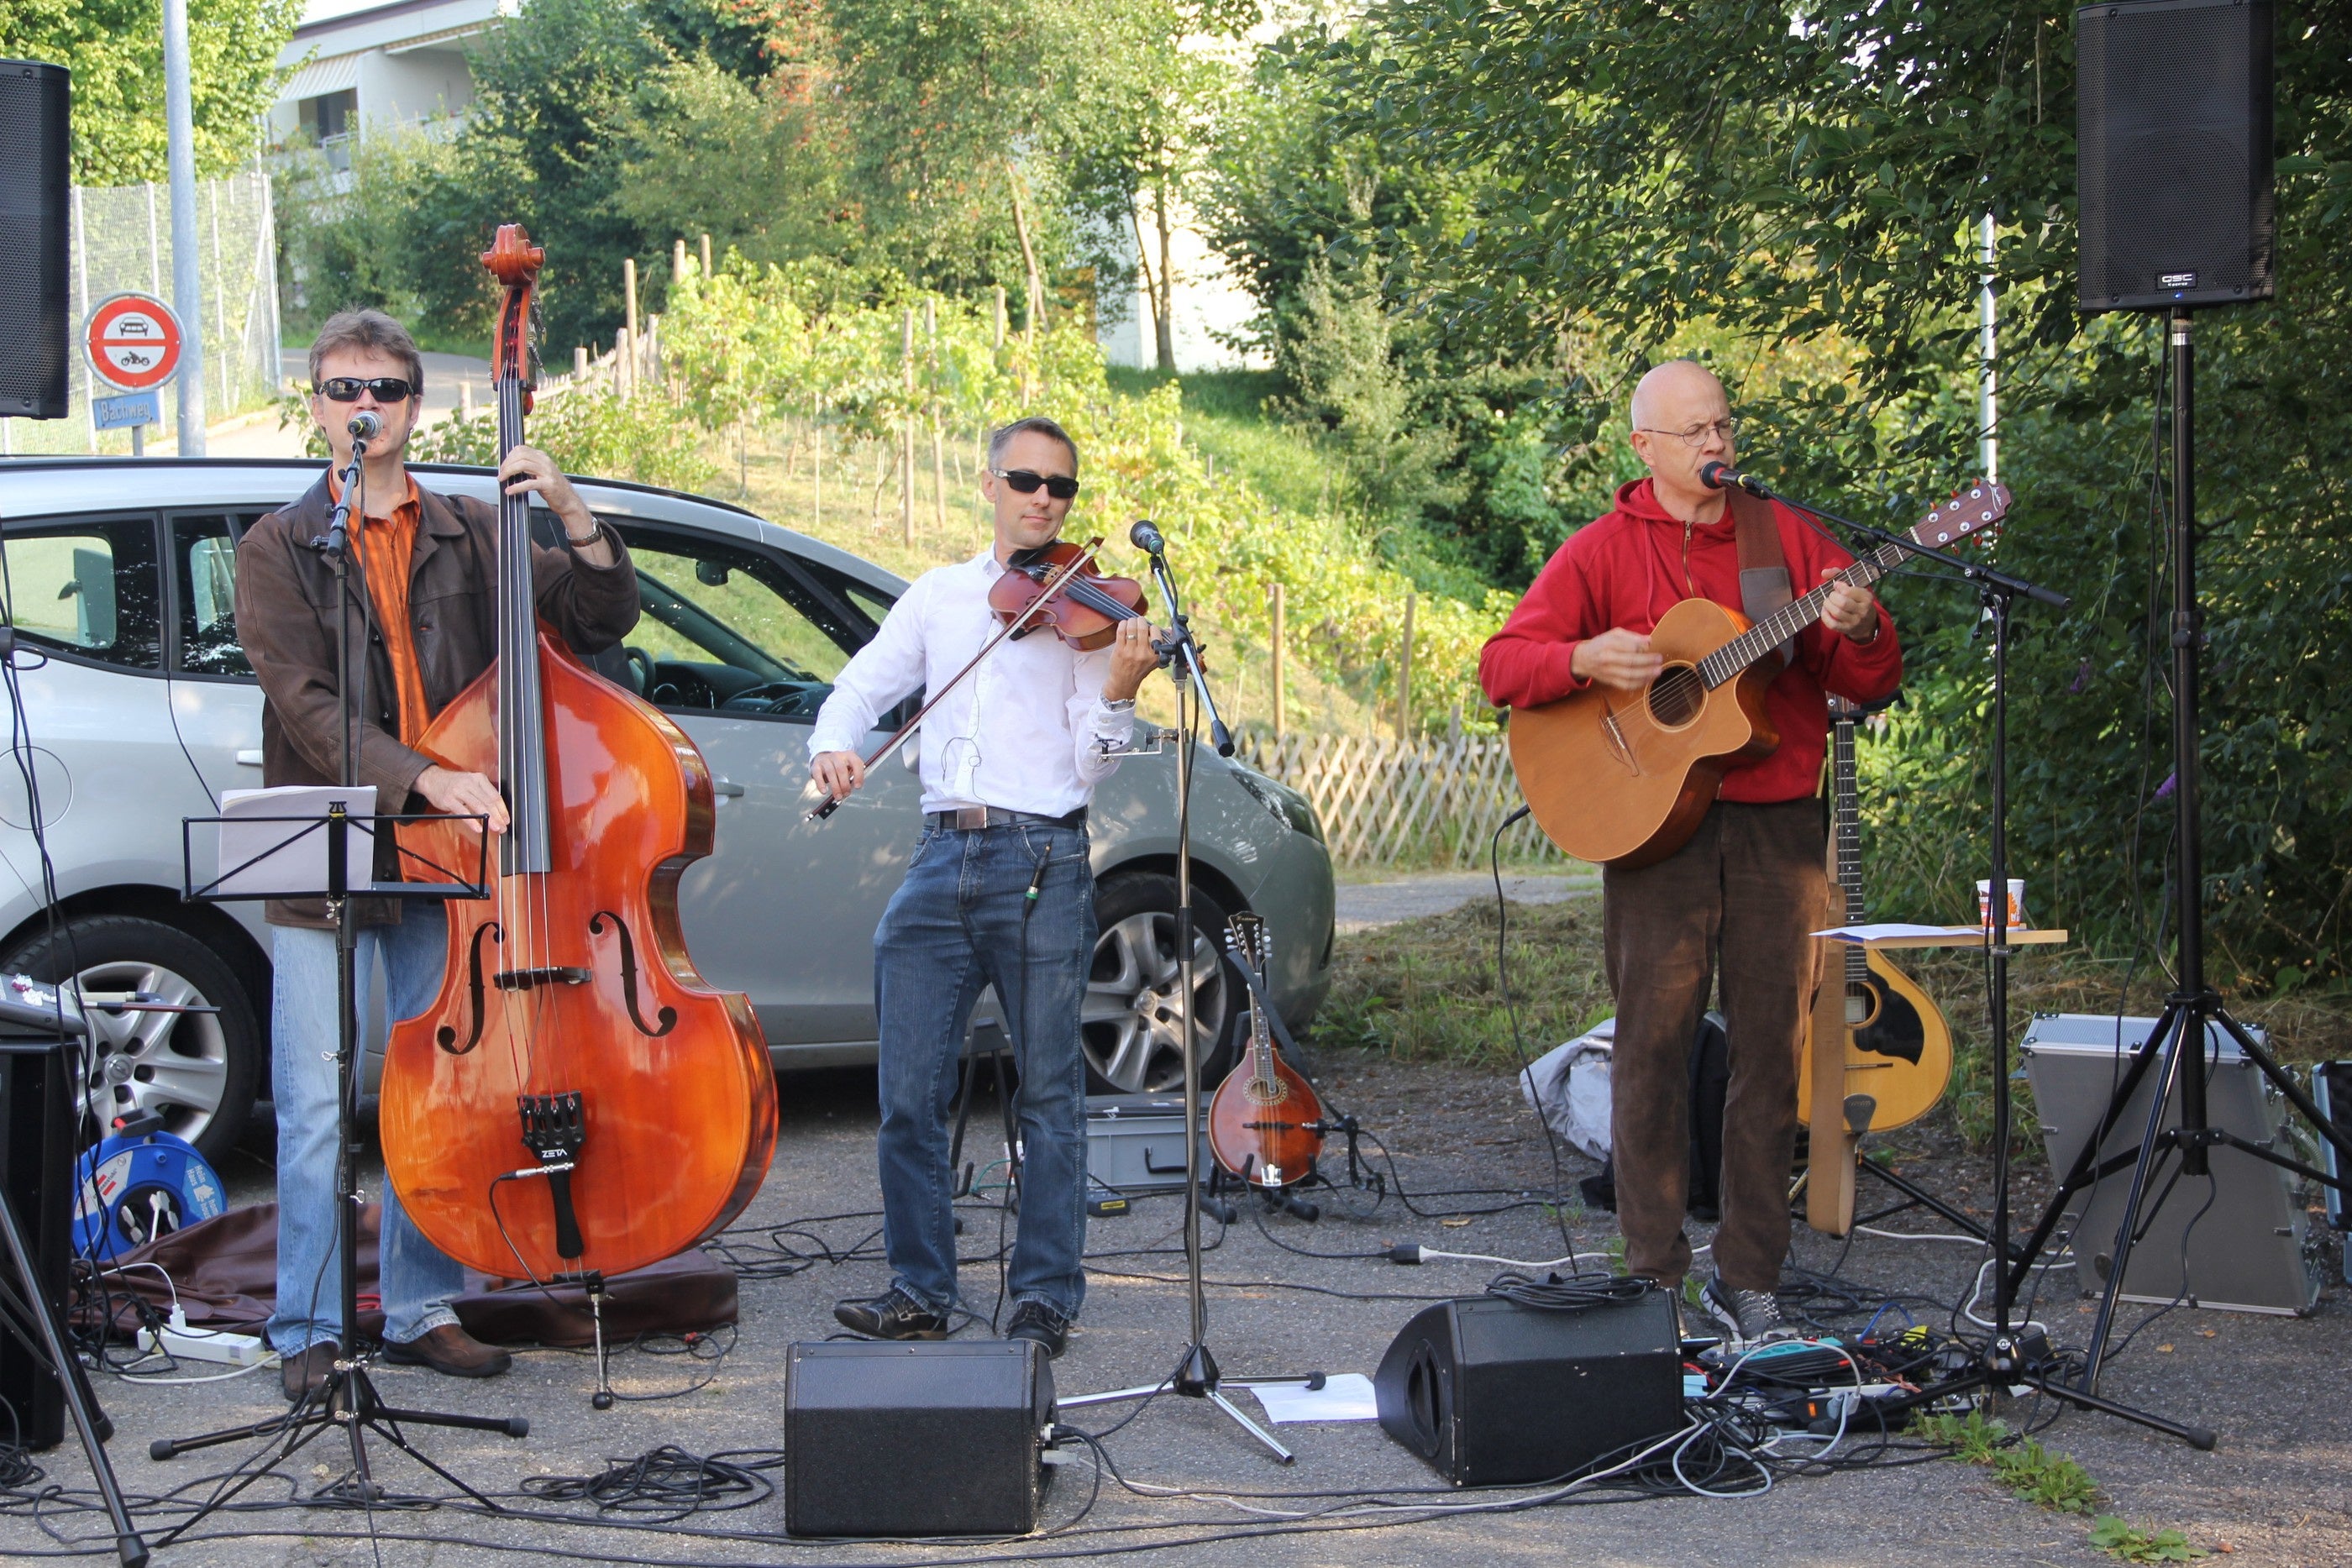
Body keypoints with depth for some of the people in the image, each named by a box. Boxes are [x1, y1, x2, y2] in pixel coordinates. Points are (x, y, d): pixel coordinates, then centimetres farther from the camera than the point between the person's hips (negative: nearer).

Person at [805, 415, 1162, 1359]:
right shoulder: (939, 596, 16)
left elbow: (1091, 765, -3)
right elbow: (860, 688, 18)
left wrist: (1118, 691, -22)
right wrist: (831, 744, -4)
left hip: (1042, 864, -3)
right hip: (940, 860, 3)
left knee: (1049, 1095, 1)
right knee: (910, 1095, 3)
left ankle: (1045, 1299, 10)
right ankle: (920, 1291, 15)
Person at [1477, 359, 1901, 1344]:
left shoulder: (1787, 537, 11)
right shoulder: (1602, 551, 5)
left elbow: (1869, 685, 10)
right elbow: (1501, 664, 1)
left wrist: (1859, 632, -12)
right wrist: (1584, 659, -18)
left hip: (1777, 825, 2)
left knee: (1774, 1049, 3)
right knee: (1654, 1047, -1)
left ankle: (1748, 1279, 12)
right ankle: (1655, 1277, 8)